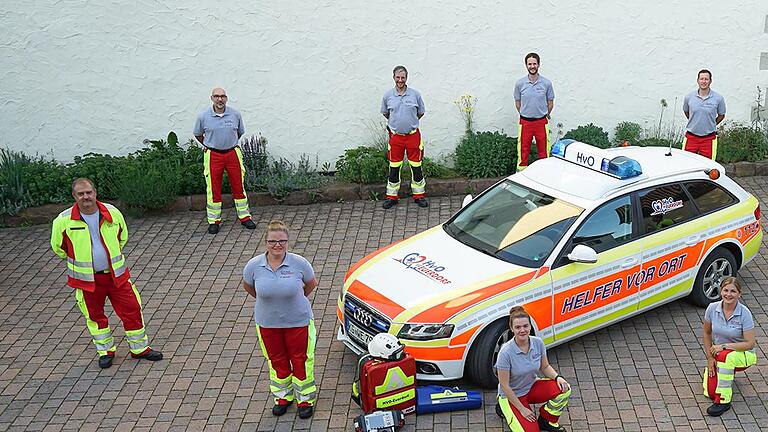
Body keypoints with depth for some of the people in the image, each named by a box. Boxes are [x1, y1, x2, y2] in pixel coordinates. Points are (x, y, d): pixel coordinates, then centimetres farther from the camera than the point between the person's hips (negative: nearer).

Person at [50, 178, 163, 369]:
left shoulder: (113, 213, -7)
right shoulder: (63, 221, -14)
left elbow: (122, 237, 13)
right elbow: (58, 247, 4)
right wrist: (76, 259, 11)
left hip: (116, 274, 1)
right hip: (86, 278, -1)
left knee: (132, 310, 4)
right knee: (94, 315, 12)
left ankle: (140, 348, 21)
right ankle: (105, 351, 31)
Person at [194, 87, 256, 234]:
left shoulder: (235, 114, -1)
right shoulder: (203, 117, -5)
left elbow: (240, 132, 16)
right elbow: (198, 134, 12)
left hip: (232, 154, 1)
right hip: (213, 156, -1)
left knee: (238, 186, 7)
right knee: (213, 189, 2)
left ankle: (244, 217, 18)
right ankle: (214, 221, 12)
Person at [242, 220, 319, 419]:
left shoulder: (299, 263, -18)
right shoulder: (254, 265, -14)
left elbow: (312, 283, 2)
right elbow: (247, 286, 7)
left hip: (298, 321, -2)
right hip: (267, 323, 2)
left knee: (301, 360, 11)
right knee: (277, 361, 18)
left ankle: (306, 398, 31)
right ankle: (283, 395, 40)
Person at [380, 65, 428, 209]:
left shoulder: (415, 94, -4)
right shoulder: (388, 95, -2)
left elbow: (421, 113, 9)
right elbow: (385, 113, 14)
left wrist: (410, 122, 10)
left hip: (413, 135, 0)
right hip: (395, 136, 1)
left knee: (416, 166, 6)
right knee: (394, 167, 7)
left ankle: (419, 195, 19)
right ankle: (392, 197, 19)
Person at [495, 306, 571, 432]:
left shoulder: (538, 342, -13)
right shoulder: (506, 352, -29)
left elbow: (545, 367, 3)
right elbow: (504, 385, -21)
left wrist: (557, 377, -18)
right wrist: (522, 409, -16)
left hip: (531, 387, 5)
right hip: (512, 395, -5)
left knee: (564, 389, -19)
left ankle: (547, 421, 5)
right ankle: (504, 408, 8)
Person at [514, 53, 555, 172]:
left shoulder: (546, 83, -4)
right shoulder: (520, 83, -2)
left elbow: (550, 103, 6)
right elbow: (517, 103, 8)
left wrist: (544, 116, 11)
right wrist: (525, 115, 12)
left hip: (541, 122, 0)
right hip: (525, 122, 0)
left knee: (543, 151, 6)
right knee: (523, 151, 5)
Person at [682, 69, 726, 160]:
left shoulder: (718, 98, -4)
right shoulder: (689, 97, -1)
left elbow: (721, 115, 12)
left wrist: (711, 125, 9)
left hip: (709, 138, -1)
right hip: (691, 137, 1)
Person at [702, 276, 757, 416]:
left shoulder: (744, 313, -21)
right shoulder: (712, 308, -11)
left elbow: (750, 344, -20)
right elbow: (707, 333, 4)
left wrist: (724, 346, -27)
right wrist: (710, 358, -2)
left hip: (743, 354, -3)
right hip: (719, 354, 4)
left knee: (725, 356, -40)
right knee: (710, 393, -11)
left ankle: (723, 401, -27)